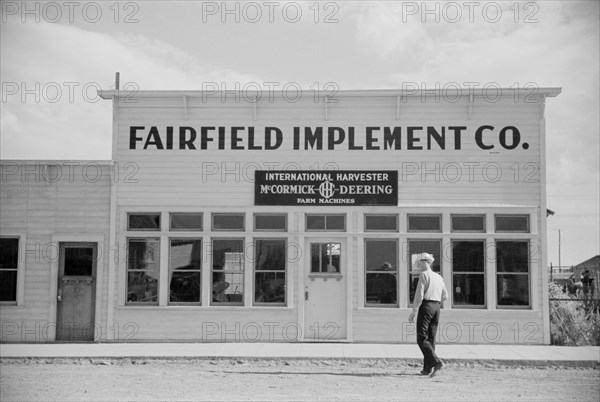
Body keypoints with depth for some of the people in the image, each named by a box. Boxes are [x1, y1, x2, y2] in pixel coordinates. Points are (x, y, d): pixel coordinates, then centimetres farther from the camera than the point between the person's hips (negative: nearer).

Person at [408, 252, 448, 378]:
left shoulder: (424, 275, -7)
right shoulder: (438, 277, 15)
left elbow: (419, 295, -14)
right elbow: (445, 295, 19)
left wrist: (413, 312, -11)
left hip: (426, 307, -7)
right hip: (437, 308, 7)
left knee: (422, 339, -8)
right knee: (431, 339, 10)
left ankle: (436, 362, -24)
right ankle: (427, 368, 10)